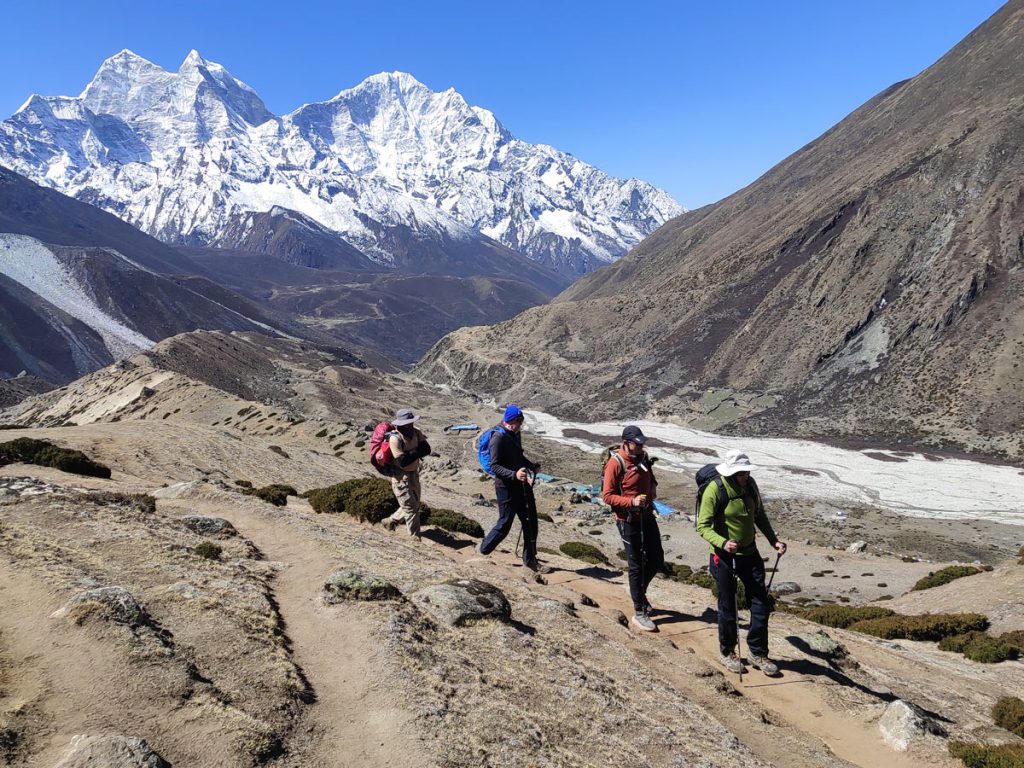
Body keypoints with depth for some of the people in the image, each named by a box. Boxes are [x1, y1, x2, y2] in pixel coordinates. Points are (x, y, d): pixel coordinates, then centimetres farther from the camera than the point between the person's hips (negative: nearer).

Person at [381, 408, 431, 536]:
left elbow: (427, 449, -10)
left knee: (414, 505, 20)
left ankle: (390, 521, 39)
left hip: (414, 474, 8)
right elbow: (403, 461, -26)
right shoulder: (395, 439, -23)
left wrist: (411, 453, -22)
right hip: (401, 477, -8)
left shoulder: (416, 433, -2)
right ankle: (415, 537, 10)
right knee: (411, 507, -3)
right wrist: (416, 451, -18)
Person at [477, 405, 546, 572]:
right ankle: (483, 551, 22)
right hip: (506, 486, -8)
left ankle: (530, 559, 23)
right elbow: (494, 466, -21)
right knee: (505, 523, 0)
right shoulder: (498, 438, -16)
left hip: (523, 485, 8)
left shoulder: (516, 435, 10)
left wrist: (532, 465, 9)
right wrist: (514, 475, -34)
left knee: (530, 522, 10)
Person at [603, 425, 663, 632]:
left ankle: (639, 592, 39)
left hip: (647, 515, 7)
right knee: (636, 565, 1)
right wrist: (631, 501, -28)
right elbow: (607, 496, -16)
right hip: (628, 520, -7)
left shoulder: (643, 457, 3)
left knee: (657, 560, 13)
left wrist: (653, 486, 1)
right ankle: (639, 613, 12)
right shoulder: (615, 464, -18)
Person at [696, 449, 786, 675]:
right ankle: (728, 652, 28)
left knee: (761, 605, 7)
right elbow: (703, 526, -19)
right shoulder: (714, 490, -20)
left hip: (749, 553, 5)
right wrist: (723, 543, -35)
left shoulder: (750, 485, -2)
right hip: (724, 556, -5)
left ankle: (758, 653, 24)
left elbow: (759, 516, 14)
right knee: (728, 608, 7)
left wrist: (774, 540, 5)